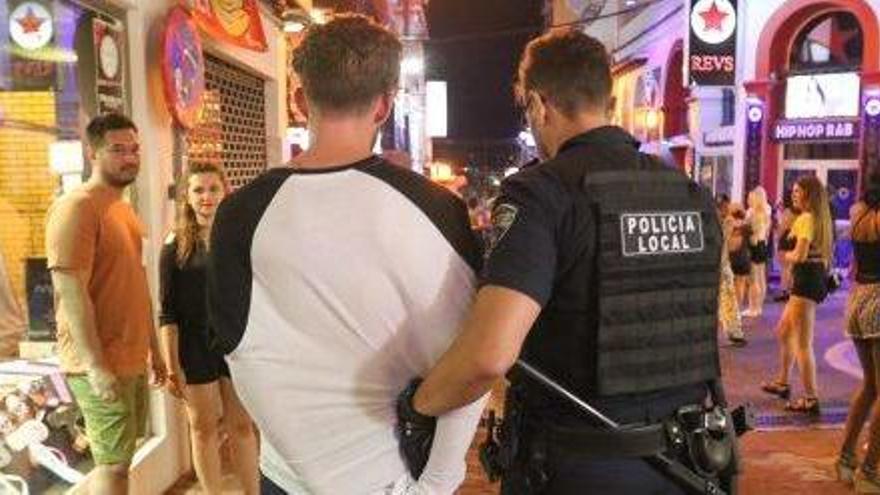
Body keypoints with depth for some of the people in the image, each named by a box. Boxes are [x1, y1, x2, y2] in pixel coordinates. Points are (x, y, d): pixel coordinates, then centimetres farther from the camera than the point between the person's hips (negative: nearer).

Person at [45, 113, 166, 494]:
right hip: (102, 365, -8)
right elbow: (70, 292, -20)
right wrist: (96, 366, -22)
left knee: (118, 458, 16)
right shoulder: (76, 207, -14)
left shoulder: (124, 208, 14)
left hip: (132, 359, 8)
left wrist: (153, 348, 19)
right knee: (113, 463, 0)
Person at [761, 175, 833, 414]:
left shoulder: (805, 219, -16)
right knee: (783, 332, 22)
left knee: (802, 343, -5)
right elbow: (823, 252, 16)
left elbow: (800, 256, -23)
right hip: (817, 276, 11)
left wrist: (787, 255, -2)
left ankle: (811, 399, 1)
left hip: (807, 279, -11)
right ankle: (782, 382, 36)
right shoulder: (820, 218, 15)